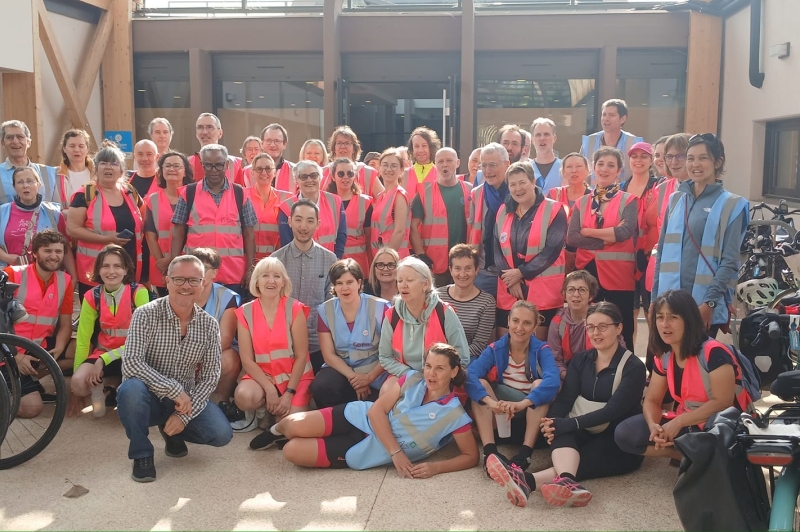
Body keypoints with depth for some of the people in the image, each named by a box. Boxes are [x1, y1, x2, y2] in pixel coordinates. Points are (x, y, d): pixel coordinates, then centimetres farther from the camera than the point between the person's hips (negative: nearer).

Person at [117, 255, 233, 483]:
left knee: (221, 433, -20)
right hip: (149, 397, -3)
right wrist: (174, 390, -27)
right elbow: (131, 363, -24)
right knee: (131, 389, -36)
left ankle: (172, 432, 14)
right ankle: (142, 454, -9)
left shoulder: (209, 325, -4)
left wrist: (185, 414, -16)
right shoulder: (146, 315, -14)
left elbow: (211, 375, -4)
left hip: (186, 399, 3)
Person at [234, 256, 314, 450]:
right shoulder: (245, 312, -3)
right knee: (244, 396, -31)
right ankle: (267, 412, 3)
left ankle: (277, 430, 11)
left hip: (295, 376, -2)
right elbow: (247, 360, -6)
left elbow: (301, 356, -9)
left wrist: (289, 393, -17)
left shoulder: (295, 309, -8)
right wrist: (269, 389, -18)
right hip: (261, 376, 2)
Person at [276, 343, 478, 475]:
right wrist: (396, 452, -19)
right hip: (360, 417, 2)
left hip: (365, 451, -2)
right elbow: (376, 410, -8)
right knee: (295, 427, -16)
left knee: (292, 451, -14)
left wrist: (436, 467, -24)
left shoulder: (455, 415, -13)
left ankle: (286, 429, 23)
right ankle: (278, 429, 23)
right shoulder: (413, 379, -6)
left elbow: (471, 456, -8)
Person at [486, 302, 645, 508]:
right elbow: (565, 398, -3)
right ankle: (567, 482, -60)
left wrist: (569, 424, -31)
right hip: (584, 434, 4)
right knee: (560, 431, -31)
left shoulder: (633, 367, -7)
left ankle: (527, 480, -58)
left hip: (619, 444, -4)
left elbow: (613, 410, -19)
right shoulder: (580, 360, 9)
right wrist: (552, 423, -26)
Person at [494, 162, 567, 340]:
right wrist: (511, 280, -9)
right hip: (508, 290, 4)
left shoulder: (554, 210, -3)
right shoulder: (503, 211, 11)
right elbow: (497, 249, 6)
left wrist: (521, 273, -13)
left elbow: (552, 250, -11)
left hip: (543, 291, -4)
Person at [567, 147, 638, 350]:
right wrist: (606, 239, -12)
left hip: (618, 273, -3)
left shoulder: (628, 201, 2)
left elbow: (625, 232, -16)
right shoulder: (582, 202, 11)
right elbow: (571, 238, -2)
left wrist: (588, 232, -8)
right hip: (587, 272, 3)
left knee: (621, 331, 2)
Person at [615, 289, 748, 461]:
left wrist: (678, 422, -25)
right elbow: (652, 400, 5)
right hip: (687, 426, 7)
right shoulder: (664, 357, 2)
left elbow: (723, 403, -24)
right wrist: (654, 426, -18)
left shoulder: (713, 353, -20)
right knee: (625, 433, -11)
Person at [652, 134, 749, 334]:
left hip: (704, 305, -4)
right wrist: (655, 297, 8)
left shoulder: (731, 205, -2)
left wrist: (709, 302, -15)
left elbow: (729, 262, -6)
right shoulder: (676, 199, 11)